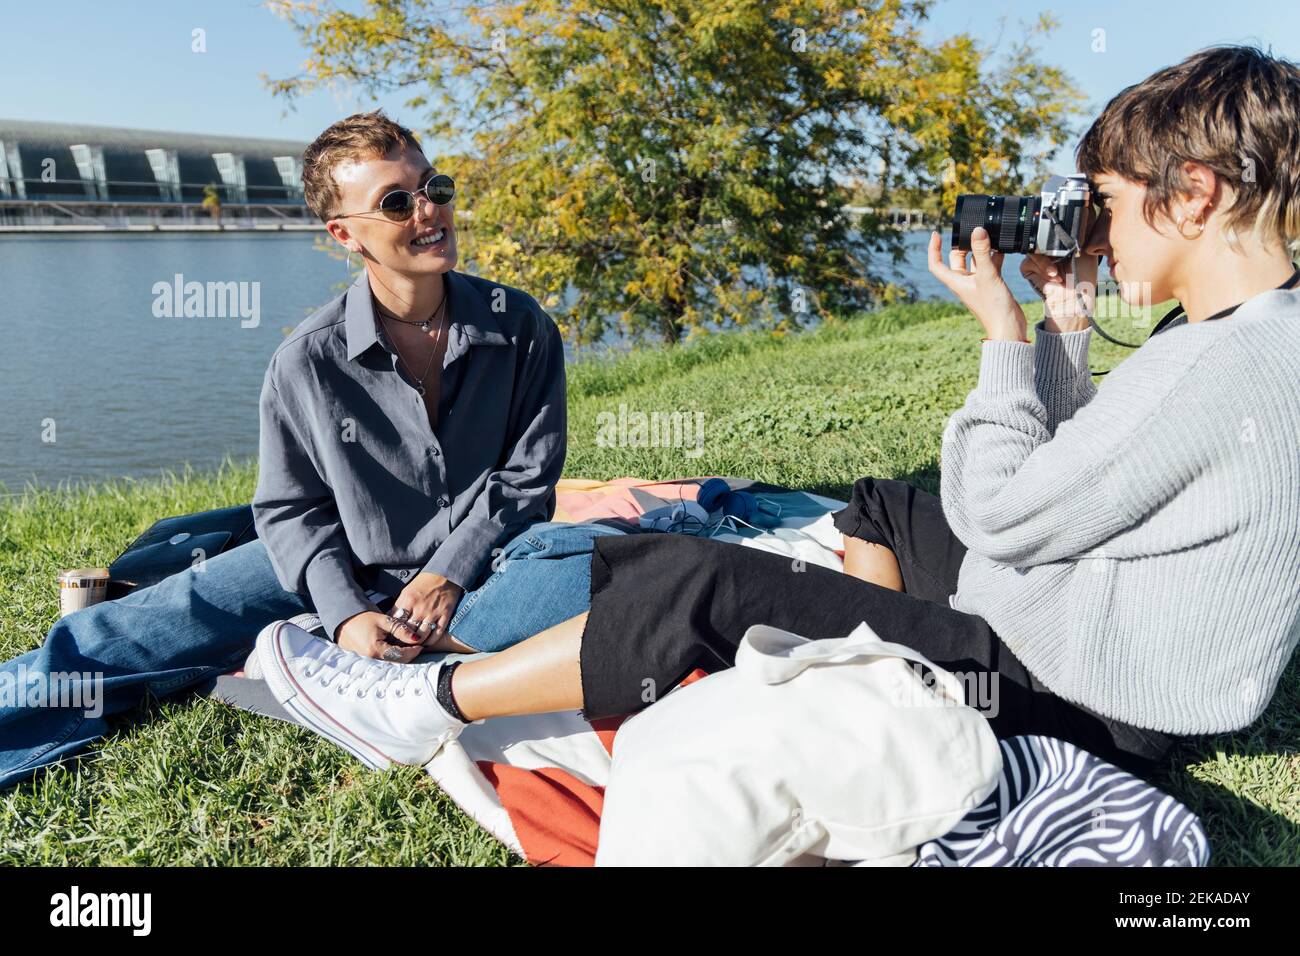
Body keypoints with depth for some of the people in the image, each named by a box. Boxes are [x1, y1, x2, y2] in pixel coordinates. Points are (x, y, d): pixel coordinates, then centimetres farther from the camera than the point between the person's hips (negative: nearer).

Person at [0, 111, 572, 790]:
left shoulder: (520, 327, -10)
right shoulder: (309, 361, -12)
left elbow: (527, 475, -5)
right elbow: (291, 508, -3)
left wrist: (448, 575, -17)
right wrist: (345, 616, -19)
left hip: (475, 559, 0)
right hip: (349, 571, 0)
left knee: (592, 556, -31)